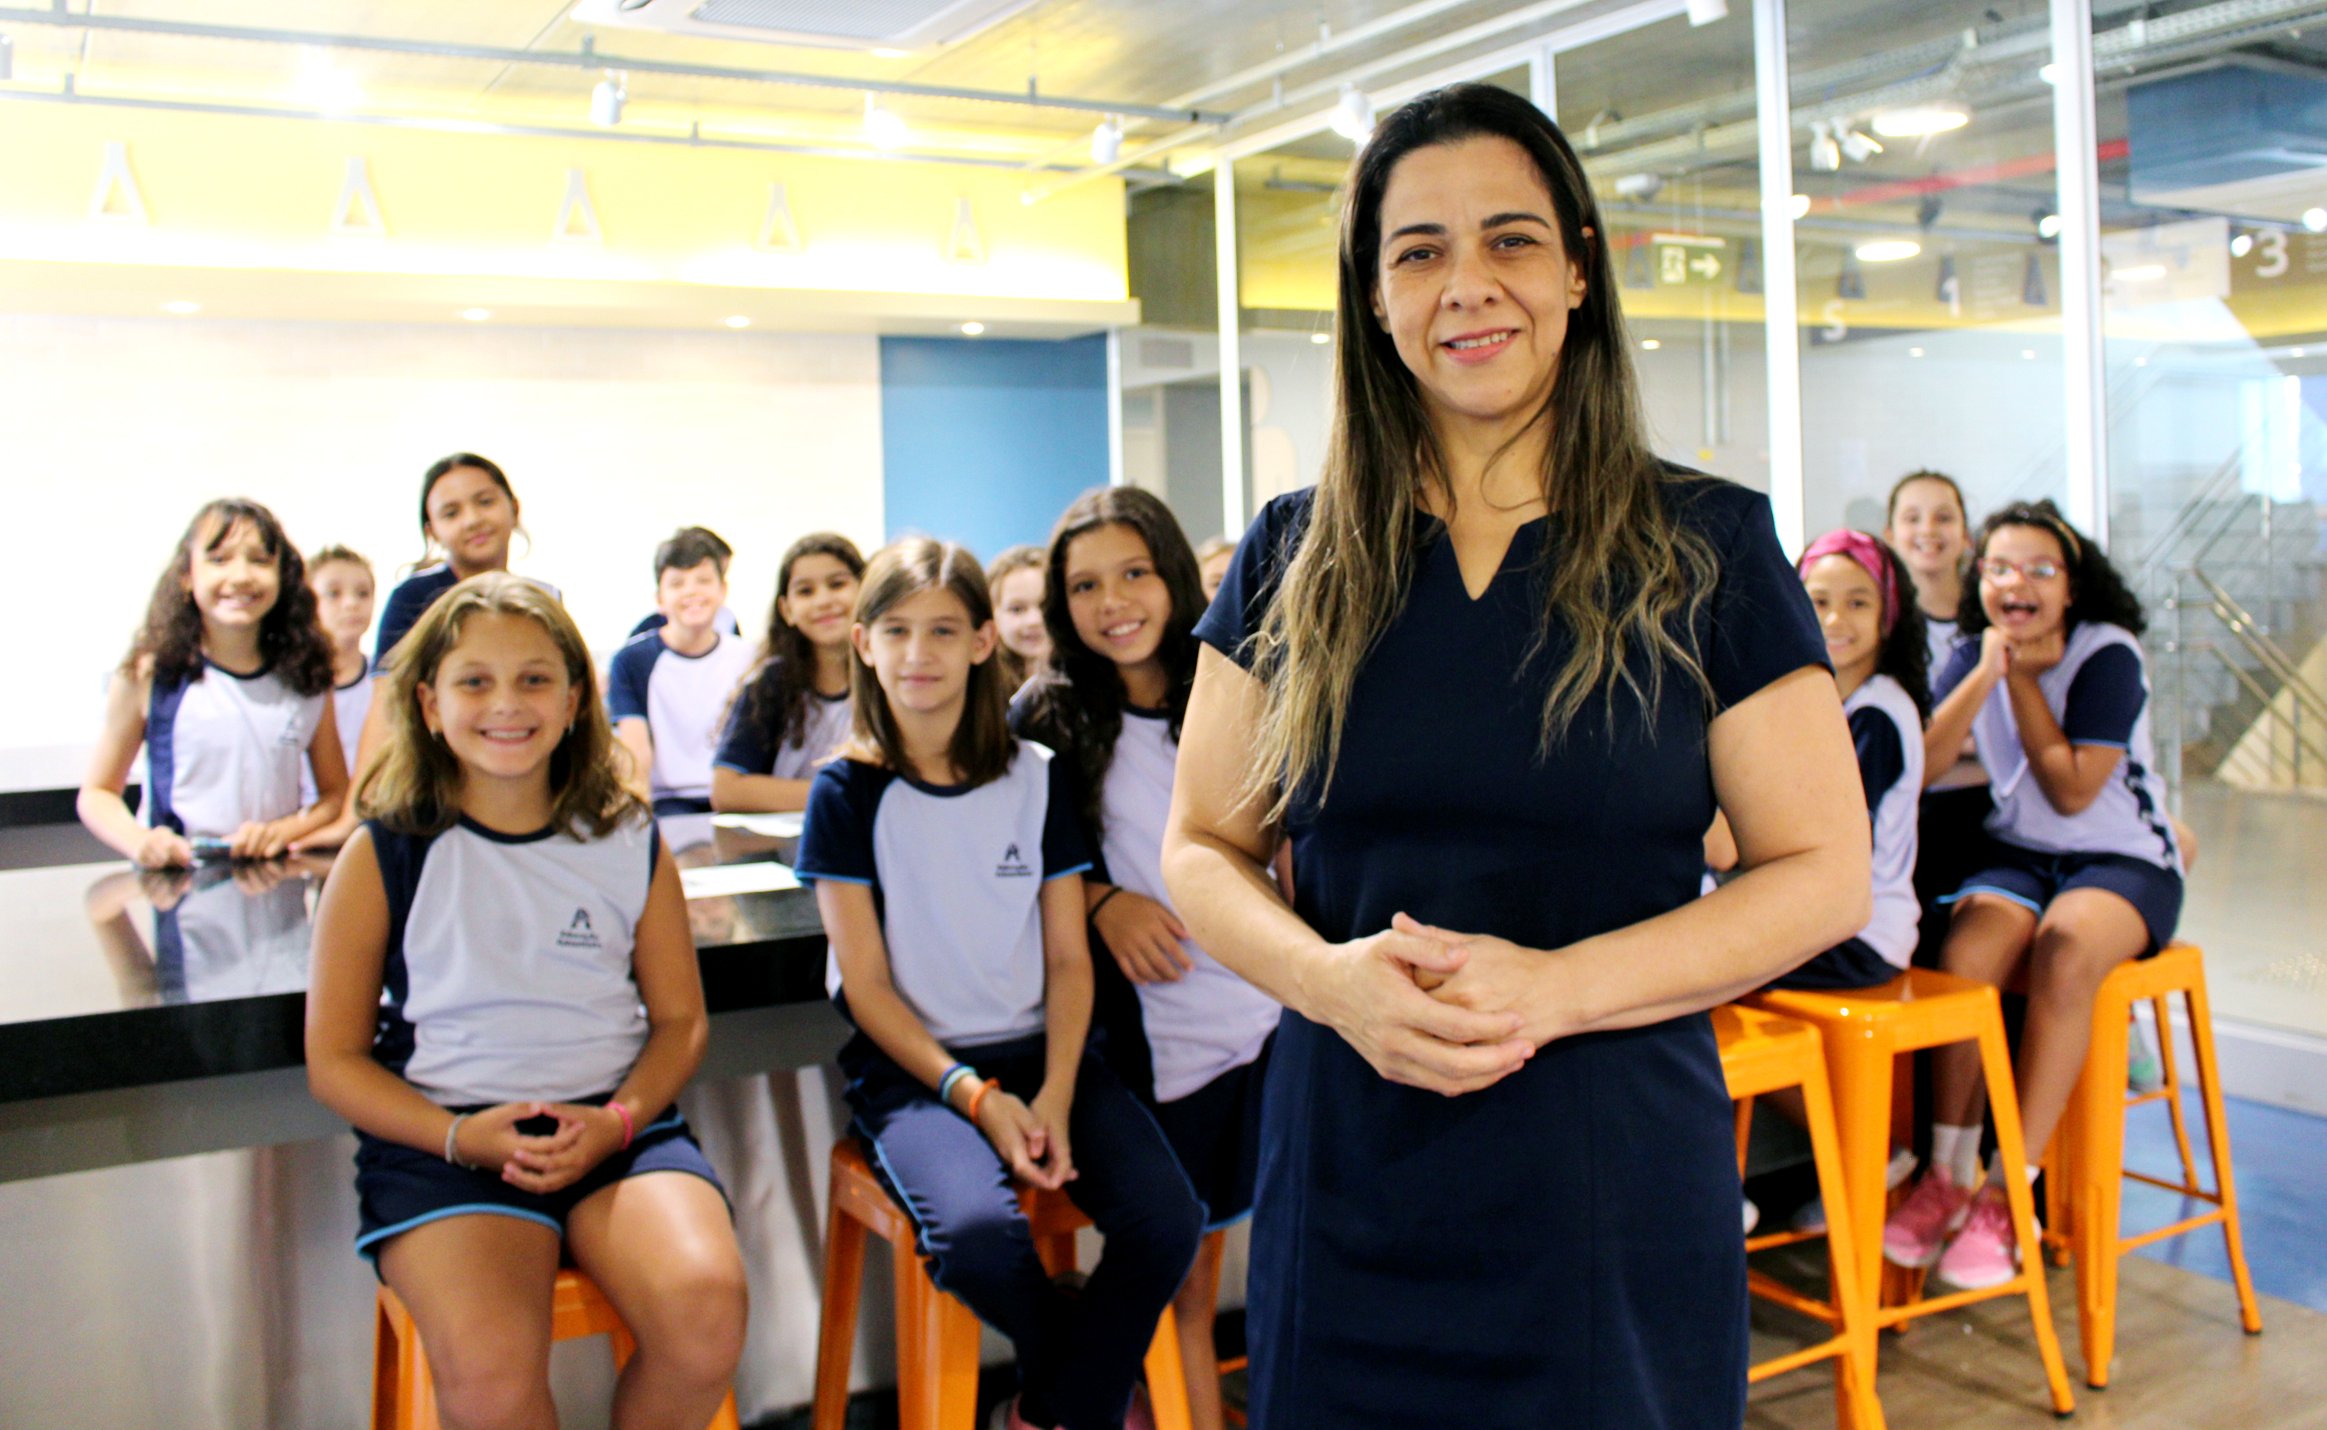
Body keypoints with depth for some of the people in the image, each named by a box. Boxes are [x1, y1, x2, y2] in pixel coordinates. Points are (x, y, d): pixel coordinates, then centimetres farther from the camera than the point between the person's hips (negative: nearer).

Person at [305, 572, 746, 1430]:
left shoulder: (628, 845, 7)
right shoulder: (385, 857, 1)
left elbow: (680, 1019, 12)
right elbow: (334, 1059, 4)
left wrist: (618, 1121, -8)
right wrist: (461, 1136, -12)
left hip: (616, 1123, 2)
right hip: (441, 1136, -1)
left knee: (706, 1310, -28)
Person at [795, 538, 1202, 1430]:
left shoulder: (1037, 778, 5)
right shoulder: (849, 792, -1)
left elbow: (1068, 959, 4)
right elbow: (867, 985, -3)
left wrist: (1056, 1094, -11)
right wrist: (975, 1095, -15)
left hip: (1039, 1050, 3)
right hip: (911, 1064, -2)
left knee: (1167, 1218, -22)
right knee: (977, 1234, -30)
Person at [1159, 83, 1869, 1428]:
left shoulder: (1707, 547, -2)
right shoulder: (1295, 559, 4)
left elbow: (1824, 872, -3)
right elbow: (1201, 848, 6)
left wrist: (1555, 987, -17)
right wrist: (1329, 976, -16)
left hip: (1613, 1184, -1)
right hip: (1345, 1189, 2)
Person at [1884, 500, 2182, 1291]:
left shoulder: (2108, 656, -9)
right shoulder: (1972, 655, 4)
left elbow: (2073, 791, -17)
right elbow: (1921, 760, -12)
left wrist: (2023, 678, -13)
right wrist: (1989, 669, -18)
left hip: (2123, 861, -3)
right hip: (2019, 855, 3)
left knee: (2066, 951, -35)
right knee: (1967, 946, -30)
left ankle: (2007, 1193, -28)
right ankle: (1949, 1175, -21)